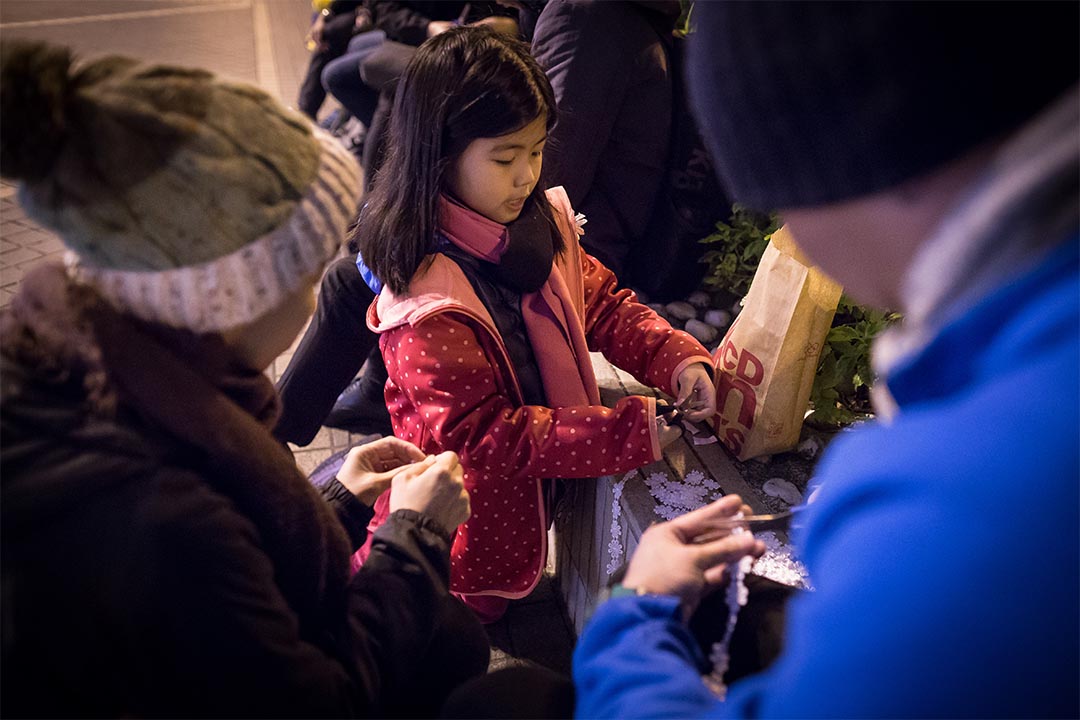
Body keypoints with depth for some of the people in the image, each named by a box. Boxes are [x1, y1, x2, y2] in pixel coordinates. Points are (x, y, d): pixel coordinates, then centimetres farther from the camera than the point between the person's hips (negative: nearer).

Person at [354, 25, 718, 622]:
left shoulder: (544, 223, -5)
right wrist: (632, 432, -31)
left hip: (536, 499, 7)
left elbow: (604, 306, 4)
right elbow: (482, 433, -29)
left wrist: (679, 361, -15)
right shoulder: (426, 296, -29)